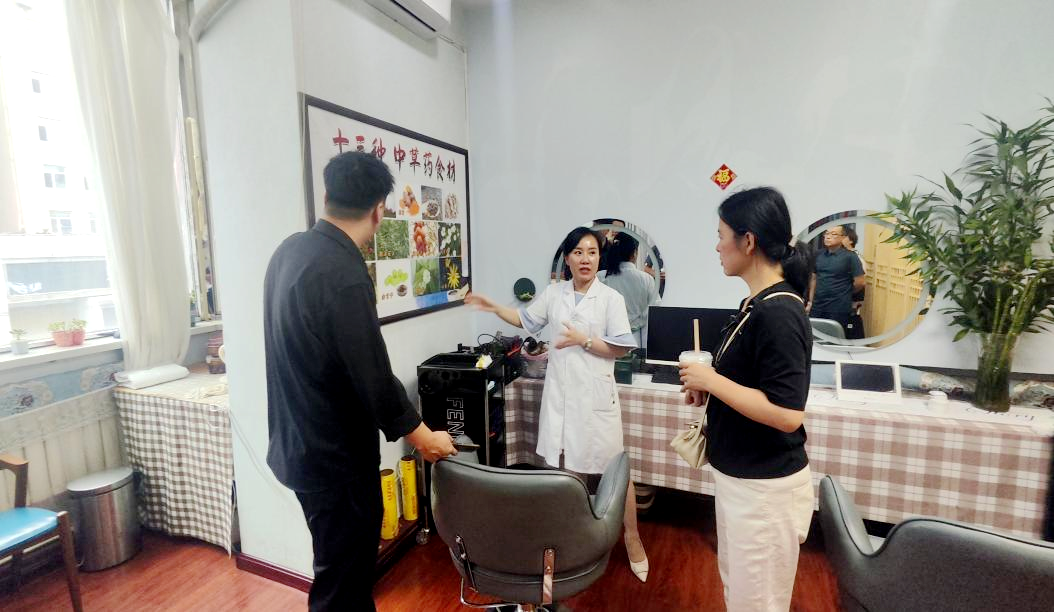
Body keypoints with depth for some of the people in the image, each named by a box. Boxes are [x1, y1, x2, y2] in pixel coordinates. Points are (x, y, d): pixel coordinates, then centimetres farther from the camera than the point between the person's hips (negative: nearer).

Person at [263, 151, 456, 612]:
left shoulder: (290, 250, 1)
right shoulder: (343, 273, -27)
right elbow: (373, 377, -23)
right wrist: (423, 437, -9)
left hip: (300, 442, 9)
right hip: (334, 454, -9)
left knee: (347, 563, 26)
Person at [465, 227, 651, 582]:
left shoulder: (610, 298, -7)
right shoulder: (553, 293, 5)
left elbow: (622, 348, -7)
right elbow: (526, 319, 17)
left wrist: (583, 340, -16)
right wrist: (493, 307, 10)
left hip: (595, 395, -3)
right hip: (560, 393, 3)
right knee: (567, 467, 13)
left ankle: (632, 538, 29)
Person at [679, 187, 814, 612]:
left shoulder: (778, 314, -24)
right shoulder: (760, 304, 5)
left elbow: (786, 413, -28)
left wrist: (712, 381, -21)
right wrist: (707, 387, 1)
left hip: (766, 486, -9)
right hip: (739, 476, 9)